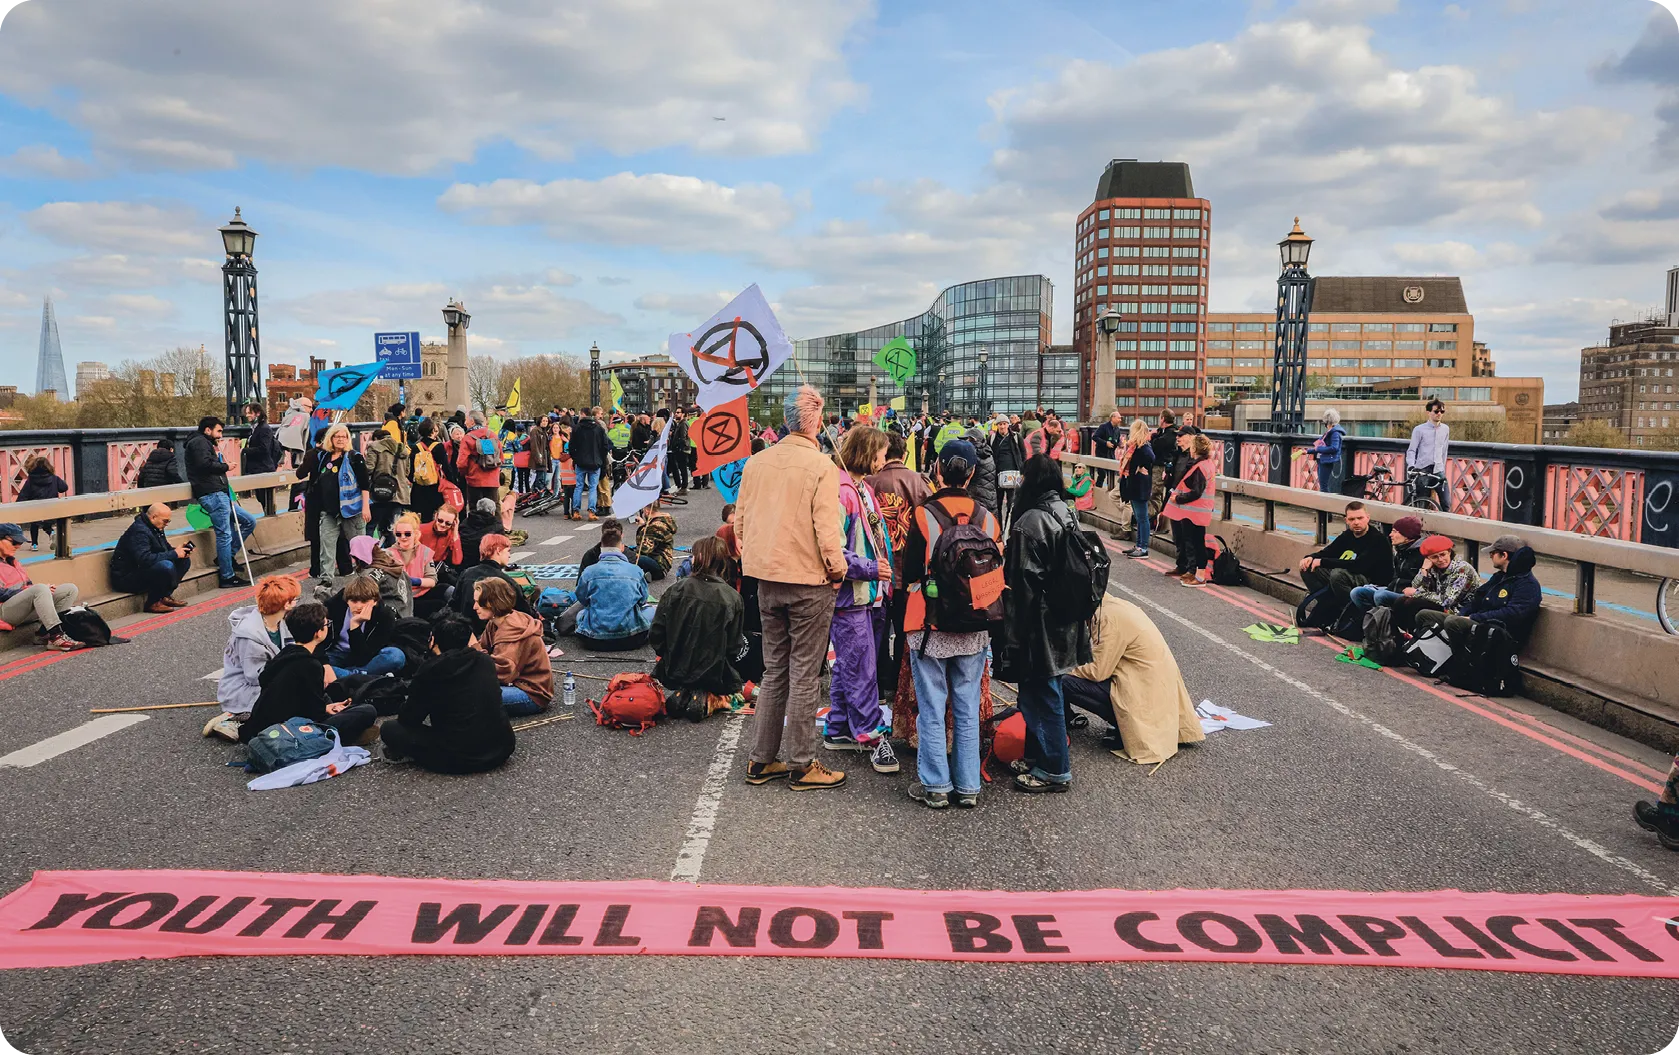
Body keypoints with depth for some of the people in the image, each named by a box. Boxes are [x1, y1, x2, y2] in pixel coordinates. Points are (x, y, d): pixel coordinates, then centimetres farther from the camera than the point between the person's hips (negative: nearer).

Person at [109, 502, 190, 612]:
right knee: (166, 566, -34)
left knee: (184, 560, 1)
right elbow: (145, 559, -35)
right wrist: (174, 554, -28)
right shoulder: (139, 531, -23)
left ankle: (165, 596, -1)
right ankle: (153, 603, -16)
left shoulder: (155, 528, 9)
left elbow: (165, 549, 20)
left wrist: (177, 549, -4)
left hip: (143, 570, 10)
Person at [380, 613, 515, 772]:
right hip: (502, 749, 3)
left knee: (389, 729, 13)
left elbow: (407, 719, 3)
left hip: (457, 759, -3)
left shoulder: (430, 670, -7)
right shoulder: (486, 661, 6)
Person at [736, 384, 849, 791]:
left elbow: (740, 521, 8)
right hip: (809, 581, -6)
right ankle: (801, 765, 11)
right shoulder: (822, 467, -15)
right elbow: (827, 529, -17)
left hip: (767, 580, 6)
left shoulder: (756, 463, 3)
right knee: (804, 674, 4)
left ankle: (763, 760, 21)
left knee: (774, 670, 16)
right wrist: (837, 569, -3)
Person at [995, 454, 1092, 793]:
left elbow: (1023, 582, -20)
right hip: (1063, 623, 9)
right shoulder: (1066, 513, 6)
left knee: (1041, 694, 3)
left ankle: (1054, 771, 13)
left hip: (1038, 623, -9)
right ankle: (1038, 757, 32)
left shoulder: (1029, 522, -21)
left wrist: (1013, 634, -14)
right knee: (1042, 692, 20)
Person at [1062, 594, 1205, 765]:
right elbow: (1103, 659, 17)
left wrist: (1068, 672, -2)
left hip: (1145, 691, -10)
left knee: (1066, 685, -13)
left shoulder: (1108, 617, -19)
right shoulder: (1113, 605, 9)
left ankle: (1127, 730, -5)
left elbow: (1098, 671, -18)